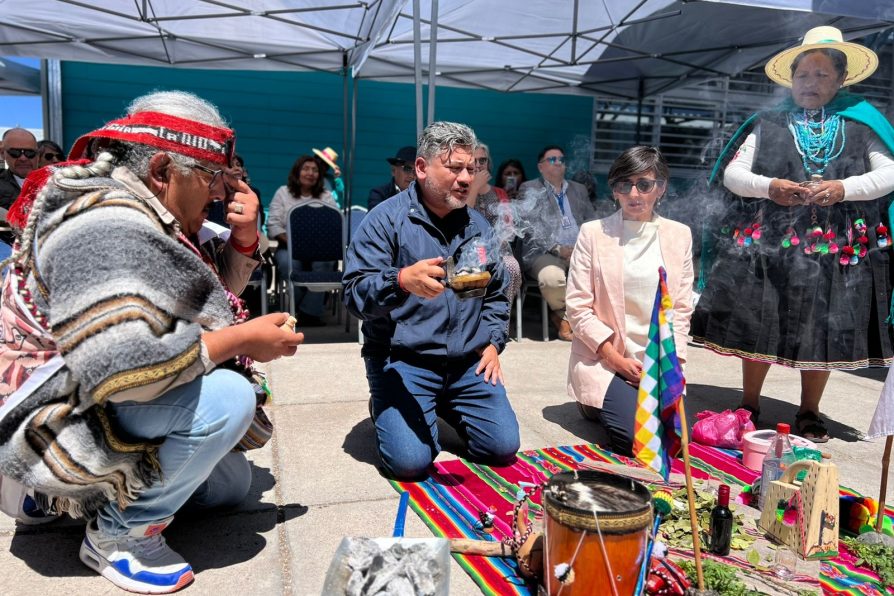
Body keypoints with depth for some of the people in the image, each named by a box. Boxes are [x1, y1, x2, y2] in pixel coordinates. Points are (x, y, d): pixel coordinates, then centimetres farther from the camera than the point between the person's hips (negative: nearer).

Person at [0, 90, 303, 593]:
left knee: (233, 484, 18)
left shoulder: (149, 215, 5)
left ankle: (69, 494, 18)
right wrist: (241, 340, -27)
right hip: (55, 420, -10)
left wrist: (244, 238, -5)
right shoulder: (104, 227, -26)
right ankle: (121, 533, -10)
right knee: (227, 396, -31)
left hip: (103, 403, 10)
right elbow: (117, 366, -38)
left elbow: (211, 292, 15)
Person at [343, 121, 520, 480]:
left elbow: (496, 292, 22)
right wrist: (401, 280, -37)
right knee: (410, 460, -19)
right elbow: (355, 294, -16)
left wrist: (492, 343, 7)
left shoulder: (477, 226, 11)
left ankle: (443, 408, 23)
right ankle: (385, 407, 15)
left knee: (503, 447, -6)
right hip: (402, 361, -5)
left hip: (468, 363, 5)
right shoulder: (387, 219, -7)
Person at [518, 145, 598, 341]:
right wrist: (557, 249, -16)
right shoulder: (529, 189, 9)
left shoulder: (579, 189, 24)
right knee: (552, 277, -37)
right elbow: (532, 227, -4)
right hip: (544, 253, -4)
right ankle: (564, 314, -2)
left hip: (579, 251, 4)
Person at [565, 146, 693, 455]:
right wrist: (617, 358, -12)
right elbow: (577, 307, -7)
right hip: (603, 359, -3)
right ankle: (596, 405, 13)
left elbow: (681, 308, 5)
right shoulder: (593, 233, -4)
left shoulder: (679, 235, 6)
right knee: (635, 437, -19)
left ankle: (624, 401, 18)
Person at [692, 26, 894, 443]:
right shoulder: (768, 123, 8)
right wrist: (768, 186, -14)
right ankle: (749, 406, 20)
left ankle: (809, 414, 22)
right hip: (767, 242, 0)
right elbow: (732, 174, 4)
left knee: (824, 328, 5)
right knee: (759, 324, 4)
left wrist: (842, 188, -16)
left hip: (835, 248, 1)